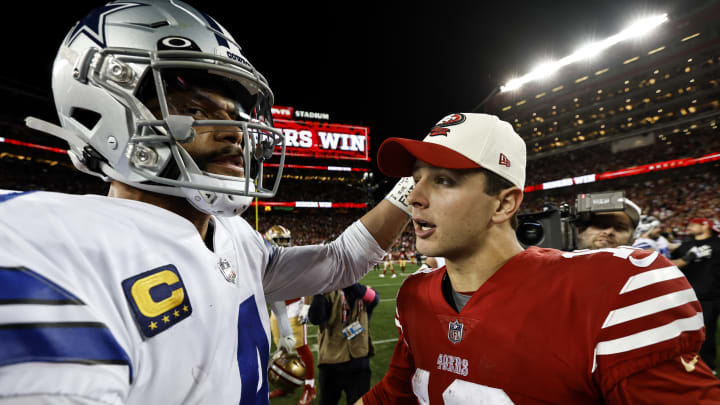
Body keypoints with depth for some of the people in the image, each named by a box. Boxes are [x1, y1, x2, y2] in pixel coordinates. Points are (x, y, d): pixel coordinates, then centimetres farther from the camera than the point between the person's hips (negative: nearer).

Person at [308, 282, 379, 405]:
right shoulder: (329, 292, -10)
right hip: (331, 362, 0)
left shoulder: (364, 291, -3)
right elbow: (316, 319, -23)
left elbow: (374, 300, -27)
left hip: (359, 362, 0)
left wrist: (353, 284, -44)